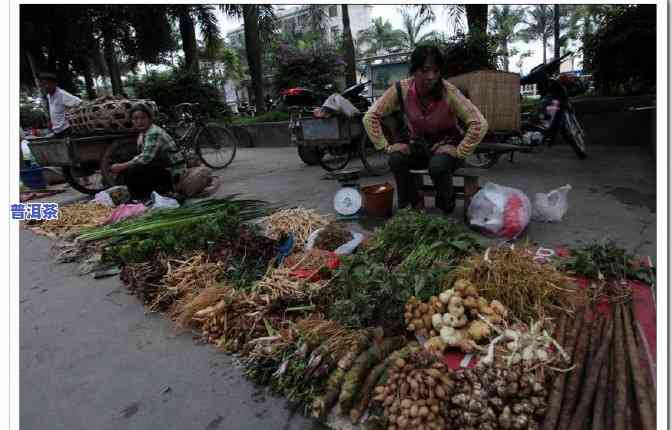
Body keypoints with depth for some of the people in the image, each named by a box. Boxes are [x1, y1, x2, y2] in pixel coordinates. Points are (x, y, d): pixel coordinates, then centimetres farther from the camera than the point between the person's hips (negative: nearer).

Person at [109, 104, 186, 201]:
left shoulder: (154, 133, -20)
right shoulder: (142, 134, 9)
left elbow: (146, 158, -29)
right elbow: (143, 157, 13)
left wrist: (121, 166, -22)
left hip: (172, 172, -10)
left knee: (132, 172, -24)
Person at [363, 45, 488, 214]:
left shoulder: (448, 92, -24)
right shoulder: (401, 89, -18)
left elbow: (480, 124, -26)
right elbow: (370, 117, -13)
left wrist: (459, 152, -24)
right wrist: (385, 146, -17)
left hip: (446, 144, -2)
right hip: (417, 145, 3)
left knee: (438, 166, -35)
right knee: (395, 159, -27)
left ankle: (446, 208, -3)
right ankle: (415, 204, -3)